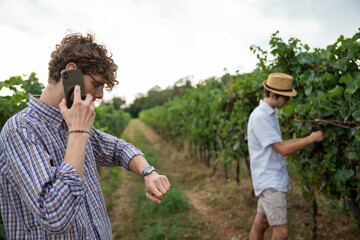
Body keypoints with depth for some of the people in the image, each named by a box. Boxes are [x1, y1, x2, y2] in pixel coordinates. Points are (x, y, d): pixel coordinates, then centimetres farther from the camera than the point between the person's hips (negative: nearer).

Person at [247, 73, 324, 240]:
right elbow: (283, 150, -18)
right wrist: (311, 139, -9)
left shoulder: (270, 113, 13)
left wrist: (306, 138, 8)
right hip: (269, 182, -9)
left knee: (261, 223, 16)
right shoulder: (259, 117, -19)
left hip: (274, 179, 9)